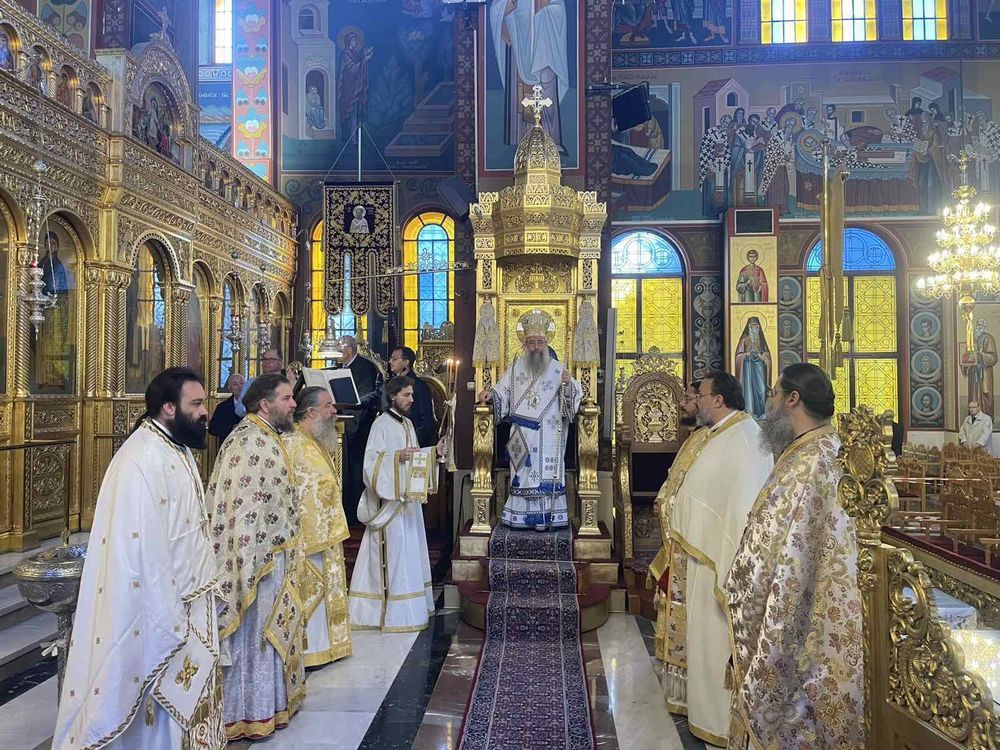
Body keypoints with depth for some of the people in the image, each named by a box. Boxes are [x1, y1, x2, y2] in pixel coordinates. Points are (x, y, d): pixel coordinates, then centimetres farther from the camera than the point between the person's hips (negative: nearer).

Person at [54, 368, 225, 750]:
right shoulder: (144, 460, -23)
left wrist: (208, 583, 14)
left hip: (187, 601, 9)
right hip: (160, 608, -9)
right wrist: (168, 620, -21)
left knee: (186, 698, 20)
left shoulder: (177, 450, 7)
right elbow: (144, 551, -25)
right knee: (161, 706, 9)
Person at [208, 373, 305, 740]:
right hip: (258, 556, -10)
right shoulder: (249, 440, -20)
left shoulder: (266, 437, 11)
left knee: (270, 632, 19)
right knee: (252, 634, 4)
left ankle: (267, 703, 33)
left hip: (273, 556, 10)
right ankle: (247, 714, 18)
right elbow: (244, 506, -24)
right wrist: (258, 560, -22)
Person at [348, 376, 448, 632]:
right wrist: (397, 456, -28)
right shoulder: (382, 424, -11)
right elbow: (371, 460, -17)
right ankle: (393, 613, -1)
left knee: (410, 551, 12)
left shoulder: (407, 423, 14)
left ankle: (410, 606, 22)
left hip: (408, 497, 9)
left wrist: (433, 451, 9)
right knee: (393, 552, -7)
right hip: (390, 499, -9)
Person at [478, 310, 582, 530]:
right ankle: (521, 517, 9)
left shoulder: (558, 369, 4)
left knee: (547, 475, -2)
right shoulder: (515, 367, 10)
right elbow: (503, 393, 10)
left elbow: (576, 395, -2)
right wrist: (490, 394, -10)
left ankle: (545, 517, 4)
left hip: (548, 436, -1)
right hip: (522, 435, 2)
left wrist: (568, 384, -22)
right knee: (523, 473, 3)